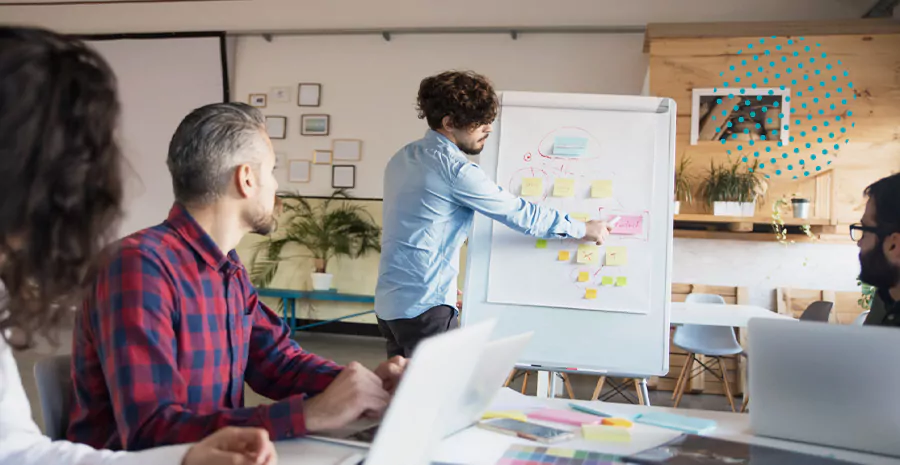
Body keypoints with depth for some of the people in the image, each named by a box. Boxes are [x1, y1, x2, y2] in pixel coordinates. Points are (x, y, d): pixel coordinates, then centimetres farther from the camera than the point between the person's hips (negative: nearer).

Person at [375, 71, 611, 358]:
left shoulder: (403, 158, 12)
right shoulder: (454, 168, -15)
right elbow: (518, 213, -9)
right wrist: (582, 229, 3)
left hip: (389, 302, 9)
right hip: (424, 307, -9)